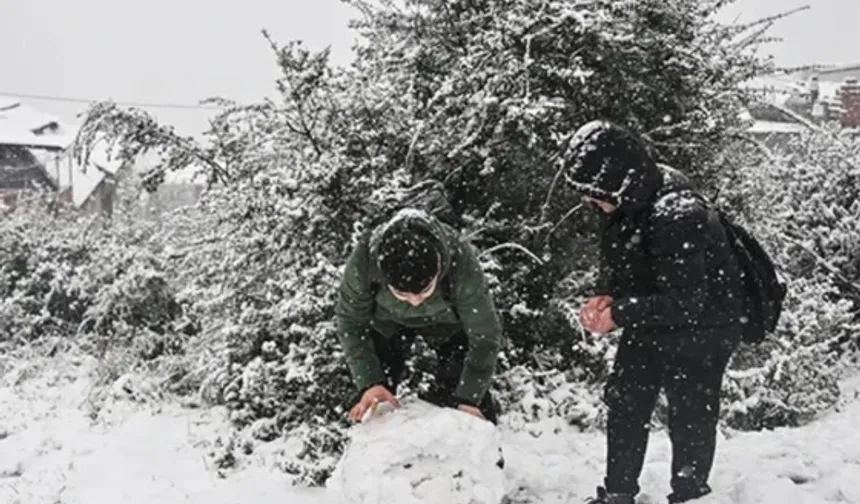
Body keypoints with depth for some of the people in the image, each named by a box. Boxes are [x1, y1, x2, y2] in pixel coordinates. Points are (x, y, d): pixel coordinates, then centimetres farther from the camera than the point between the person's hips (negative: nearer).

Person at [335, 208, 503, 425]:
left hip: (447, 320, 0)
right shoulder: (363, 261, -40)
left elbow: (485, 336, -28)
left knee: (471, 388, -7)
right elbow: (351, 324, -21)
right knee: (374, 405, -2)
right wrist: (369, 383, -29)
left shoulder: (462, 263, -42)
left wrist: (467, 398, -31)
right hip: (387, 319, 1)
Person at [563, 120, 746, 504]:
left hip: (701, 327, -9)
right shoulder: (624, 205, -8)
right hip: (649, 326, 9)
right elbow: (617, 266, 6)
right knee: (623, 405, 16)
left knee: (690, 419, 4)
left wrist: (619, 313, -28)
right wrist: (606, 297, -13)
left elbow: (685, 301, -33)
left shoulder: (678, 216, -34)